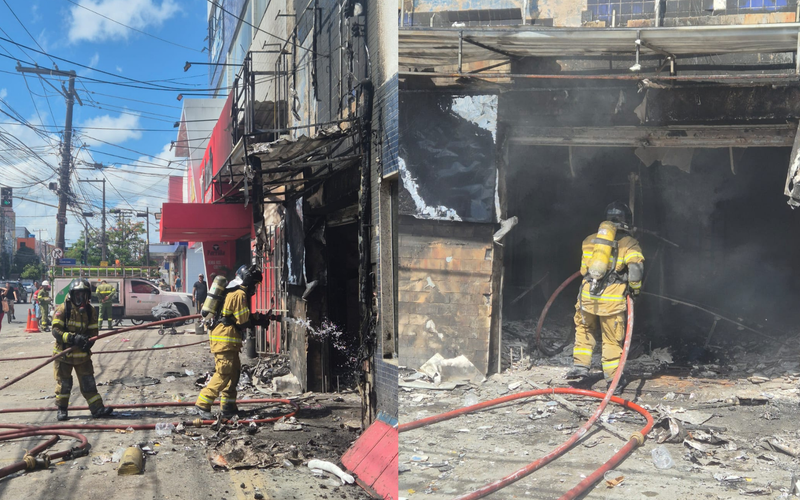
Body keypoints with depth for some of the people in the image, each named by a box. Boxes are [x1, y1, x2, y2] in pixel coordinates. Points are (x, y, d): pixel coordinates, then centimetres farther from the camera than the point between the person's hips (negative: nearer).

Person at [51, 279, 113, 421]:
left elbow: (93, 332, 2)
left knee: (88, 382, 3)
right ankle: (62, 409, 23)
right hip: (63, 353, -3)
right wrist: (72, 338, -31)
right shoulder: (63, 309, -12)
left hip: (82, 353, 3)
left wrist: (88, 342, -20)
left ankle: (97, 408, 4)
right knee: (64, 383, 7)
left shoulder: (90, 310, 1)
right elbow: (56, 330, -17)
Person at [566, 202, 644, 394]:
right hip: (612, 299, -3)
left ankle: (580, 366, 18)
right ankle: (613, 379, 13)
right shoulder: (629, 244, 2)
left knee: (584, 329, 25)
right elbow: (636, 270, -11)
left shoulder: (590, 240, 13)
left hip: (587, 295, 3)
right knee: (613, 340, 8)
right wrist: (635, 289, 6)